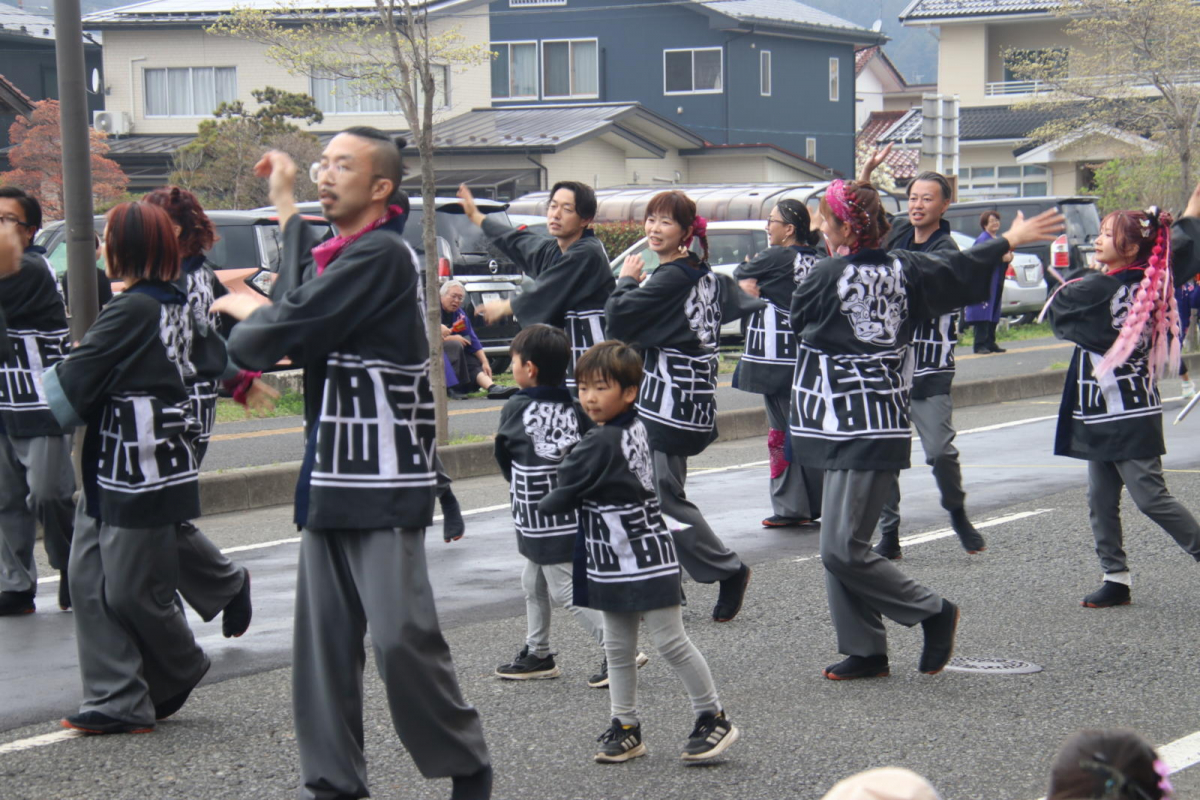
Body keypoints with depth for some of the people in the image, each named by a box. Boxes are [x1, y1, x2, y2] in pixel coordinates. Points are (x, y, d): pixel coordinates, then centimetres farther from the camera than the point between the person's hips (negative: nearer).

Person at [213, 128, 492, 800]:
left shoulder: (381, 255, -16)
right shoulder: (334, 254, 16)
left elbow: (286, 331, -20)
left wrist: (245, 315, 3)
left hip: (386, 479, -9)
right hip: (331, 475, 9)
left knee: (402, 636, -10)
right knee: (325, 635, 8)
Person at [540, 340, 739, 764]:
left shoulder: (601, 444, -21)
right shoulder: (634, 429, 5)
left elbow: (565, 494, -12)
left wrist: (540, 507, 6)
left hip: (644, 559, -10)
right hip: (615, 565, 10)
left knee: (670, 642, -2)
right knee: (618, 649, 13)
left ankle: (713, 718, 7)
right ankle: (626, 727, 19)